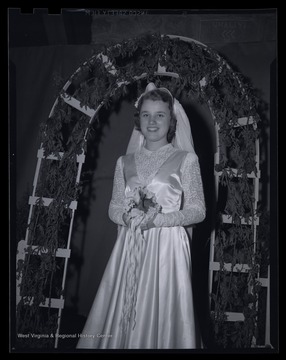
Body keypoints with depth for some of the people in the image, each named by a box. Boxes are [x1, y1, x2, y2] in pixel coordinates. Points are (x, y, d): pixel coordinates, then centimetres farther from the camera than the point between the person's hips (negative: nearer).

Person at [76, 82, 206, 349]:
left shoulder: (186, 159, -1)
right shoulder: (124, 162, 9)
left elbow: (198, 211, -3)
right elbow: (113, 208, 12)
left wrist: (157, 219, -14)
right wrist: (127, 217, -10)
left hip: (167, 246, -3)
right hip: (129, 247, 3)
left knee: (161, 313, 2)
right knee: (122, 314, 7)